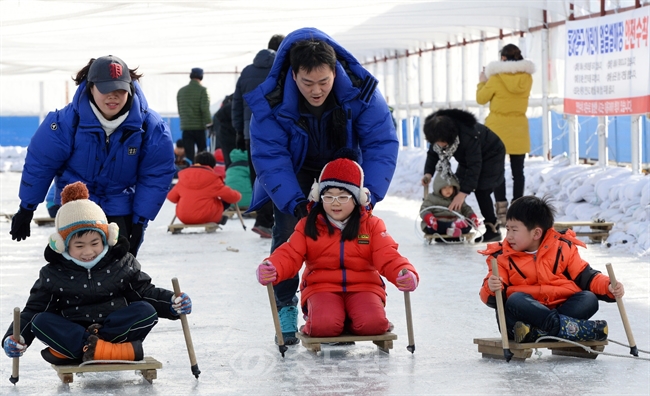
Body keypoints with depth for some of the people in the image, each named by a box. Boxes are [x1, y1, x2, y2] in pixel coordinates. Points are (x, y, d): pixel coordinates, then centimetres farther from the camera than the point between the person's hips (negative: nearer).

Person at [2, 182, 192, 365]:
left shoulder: (123, 265, 5)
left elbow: (145, 292, 9)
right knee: (41, 322, -26)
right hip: (71, 331, 0)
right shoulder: (52, 275, 3)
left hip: (118, 329, 0)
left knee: (146, 311, -24)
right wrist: (13, 338, -14)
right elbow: (33, 310, 3)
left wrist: (173, 303, -10)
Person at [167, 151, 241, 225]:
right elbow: (230, 196, -3)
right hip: (205, 217, -4)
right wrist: (237, 196, 21)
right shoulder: (213, 179, -4)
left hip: (183, 218, 4)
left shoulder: (184, 176, 7)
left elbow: (171, 197, 14)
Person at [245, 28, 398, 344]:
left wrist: (368, 194, -40)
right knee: (287, 233, -15)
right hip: (294, 173, -1)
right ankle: (285, 307, 0)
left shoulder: (361, 92, -31)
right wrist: (295, 203, -44)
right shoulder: (271, 102, -33)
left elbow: (382, 143, -29)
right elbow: (269, 158, -32)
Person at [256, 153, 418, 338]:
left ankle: (349, 321, 3)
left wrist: (405, 273, -29)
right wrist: (272, 269, -29)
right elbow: (290, 255, -4)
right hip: (321, 288, -1)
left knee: (372, 323, -30)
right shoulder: (308, 225, 7)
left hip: (363, 287, 1)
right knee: (324, 325, -32)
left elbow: (387, 257, -5)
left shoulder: (371, 225, 7)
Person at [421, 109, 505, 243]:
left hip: (491, 155, -7)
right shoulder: (438, 135, -23)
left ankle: (493, 229, -9)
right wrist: (428, 173, -28)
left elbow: (474, 166, -41)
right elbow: (433, 153, -8)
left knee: (481, 190, -18)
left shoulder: (468, 136, -44)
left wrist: (463, 193, -44)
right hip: (467, 156, 7)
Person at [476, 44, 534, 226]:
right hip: (519, 131, 3)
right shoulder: (527, 78, -2)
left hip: (498, 130, -3)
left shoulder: (496, 78, -13)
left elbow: (481, 98, -2)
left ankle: (501, 212, -5)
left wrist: (482, 82, 16)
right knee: (518, 171, 8)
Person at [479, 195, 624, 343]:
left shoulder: (563, 248, 8)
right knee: (515, 300, -32)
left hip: (561, 307, 2)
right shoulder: (502, 257, 6)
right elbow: (491, 300, 0)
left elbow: (586, 276, 9)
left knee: (589, 299, -21)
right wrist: (491, 289, -25)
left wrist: (609, 287, -10)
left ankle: (537, 332, -37)